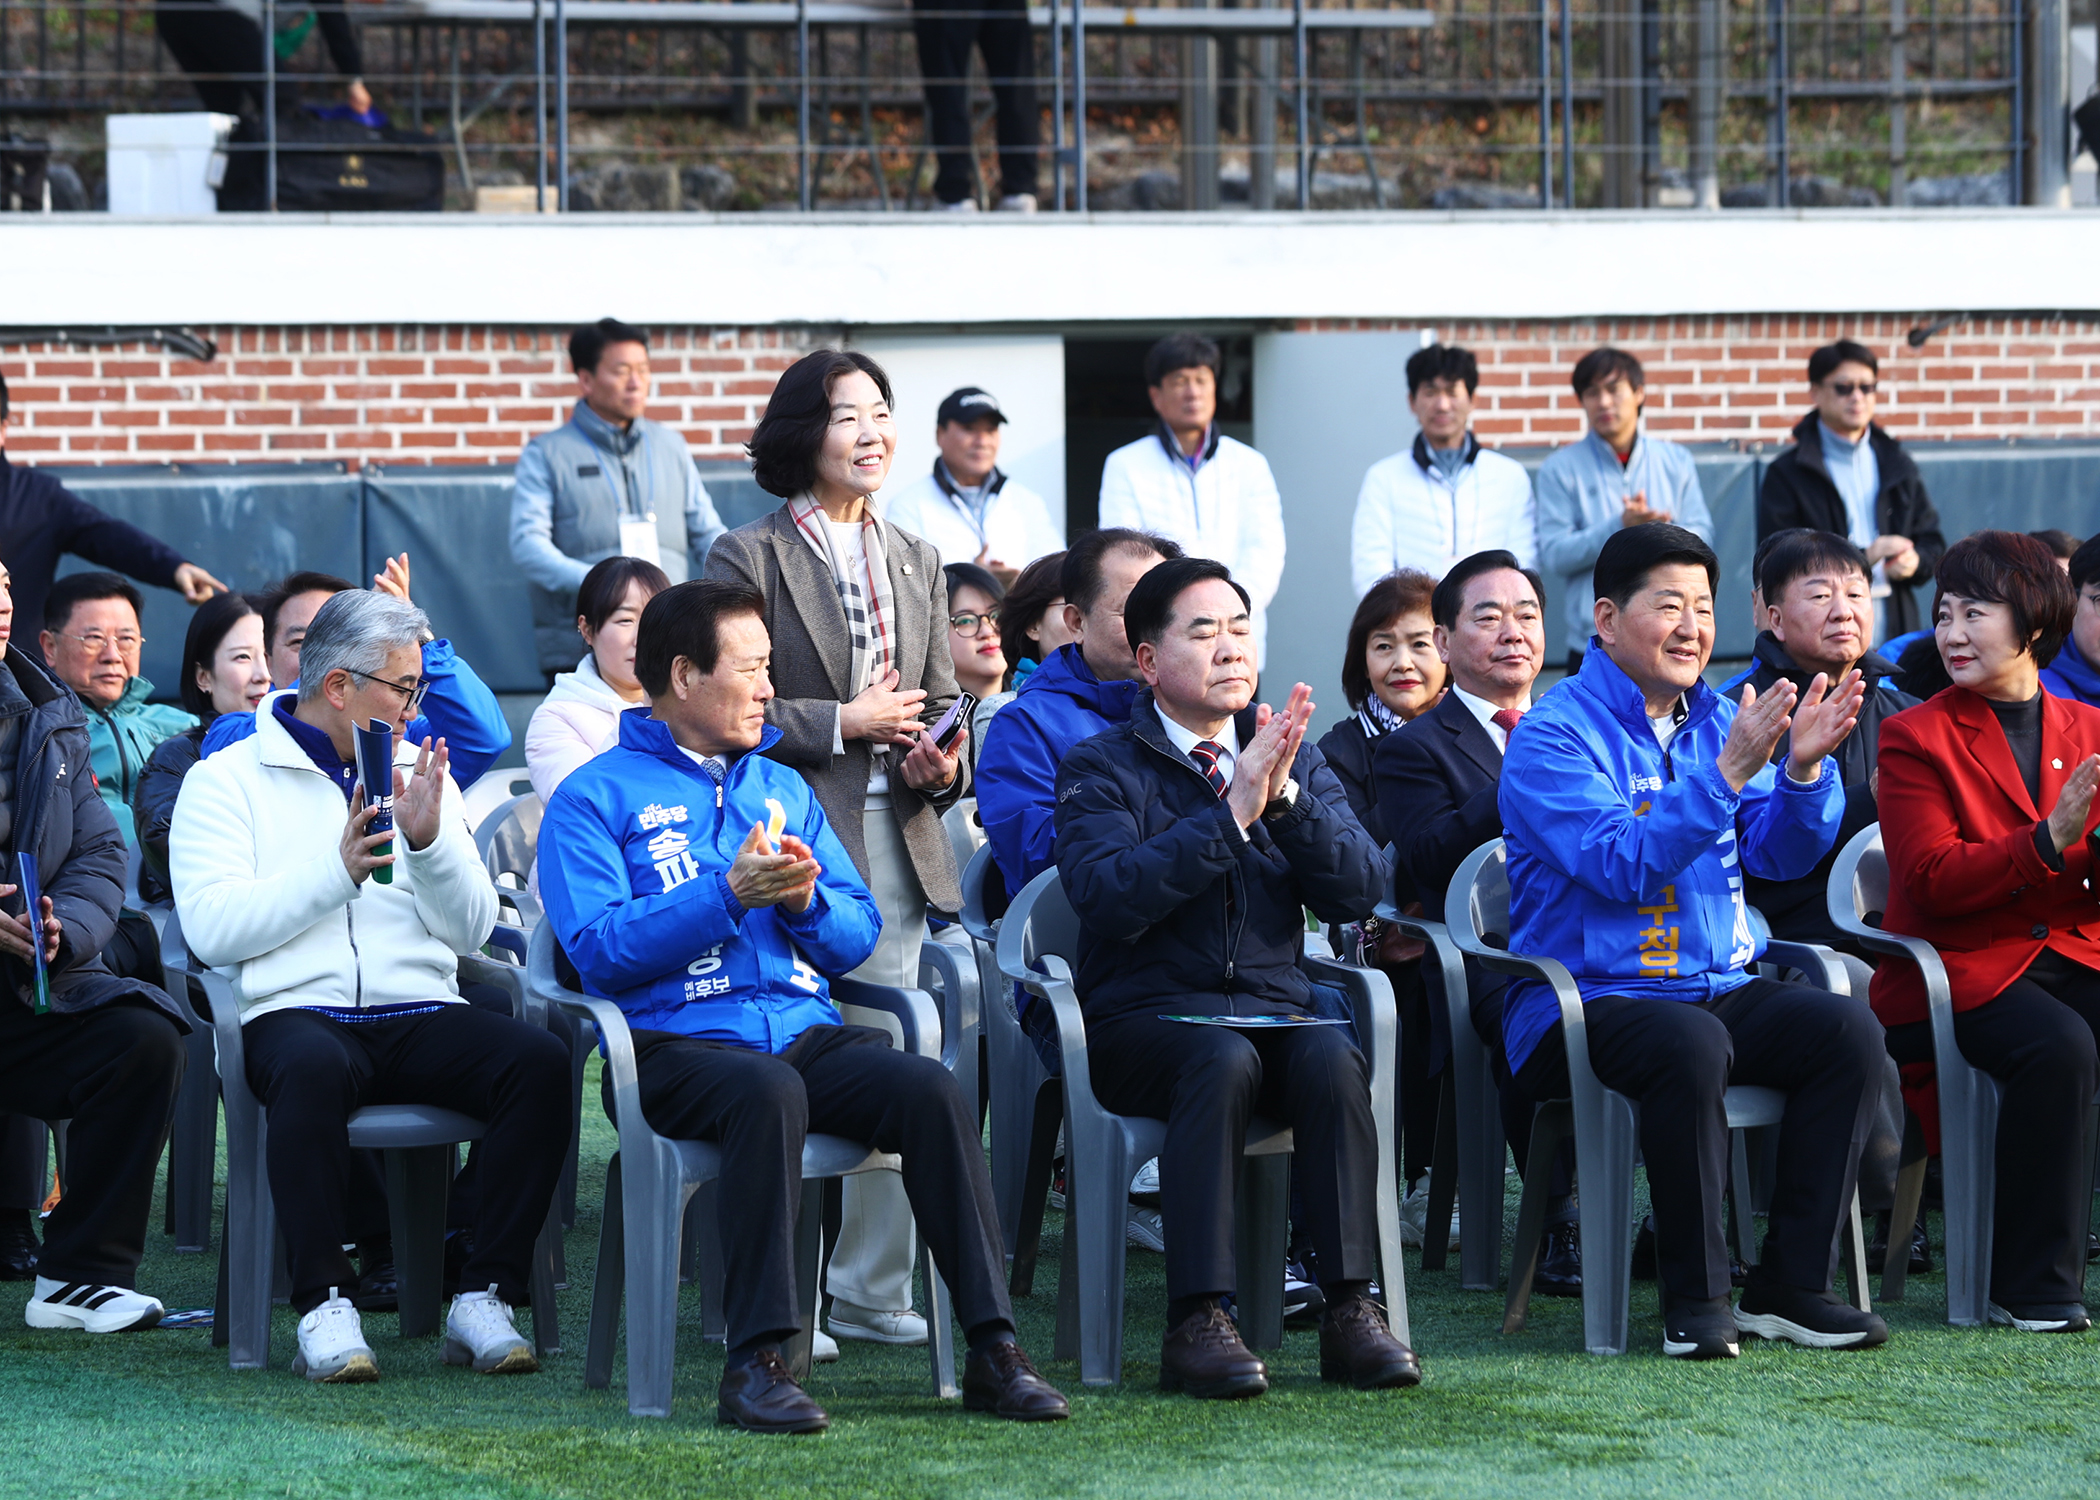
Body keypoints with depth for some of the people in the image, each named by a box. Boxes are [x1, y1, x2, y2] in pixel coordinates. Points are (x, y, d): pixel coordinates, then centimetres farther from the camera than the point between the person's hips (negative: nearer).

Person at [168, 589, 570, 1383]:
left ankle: (484, 1297, -24)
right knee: (312, 1069, -40)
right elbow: (211, 929, -8)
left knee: (539, 1060, -26)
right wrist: (338, 869, -13)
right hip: (296, 1012, -4)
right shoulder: (227, 779, 8)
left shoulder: (419, 774, 21)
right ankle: (324, 1308, -33)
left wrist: (428, 841, -5)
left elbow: (474, 929, 12)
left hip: (421, 1014, 4)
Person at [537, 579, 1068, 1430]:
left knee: (933, 1090, -25)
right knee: (769, 1092, -39)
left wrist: (806, 901, -3)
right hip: (677, 1044, -5)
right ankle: (754, 1362, -39)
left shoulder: (783, 787, 25)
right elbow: (600, 950, -9)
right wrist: (728, 894, -16)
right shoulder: (596, 799, 6)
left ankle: (992, 1351, -28)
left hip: (806, 1031, 5)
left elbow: (858, 937, 19)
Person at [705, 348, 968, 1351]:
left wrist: (943, 764, -2)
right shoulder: (749, 558, -2)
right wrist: (842, 725, -12)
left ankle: (871, 1291, 12)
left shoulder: (915, 563, 17)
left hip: (897, 843, 6)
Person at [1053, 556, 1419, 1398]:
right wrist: (1231, 810, -19)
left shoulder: (1299, 762, 16)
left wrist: (1285, 797, -13)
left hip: (1273, 1005, 3)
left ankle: (1350, 1310, -30)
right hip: (1144, 1016, -3)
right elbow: (1108, 897, -17)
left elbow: (1358, 893, 1)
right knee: (1224, 1060, -36)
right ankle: (1196, 1322, -37)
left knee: (1334, 1060, -30)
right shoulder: (1101, 768, 3)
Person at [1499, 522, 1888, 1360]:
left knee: (1849, 1030, -19)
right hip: (1586, 999, -6)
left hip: (1720, 986, 6)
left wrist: (1804, 768, -13)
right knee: (1690, 1044, -37)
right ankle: (1694, 1298, -25)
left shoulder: (1717, 718, 14)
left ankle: (1790, 1285, -16)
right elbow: (1619, 864, -21)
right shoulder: (1552, 735, -7)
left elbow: (1781, 854, 7)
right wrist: (1729, 773, -28)